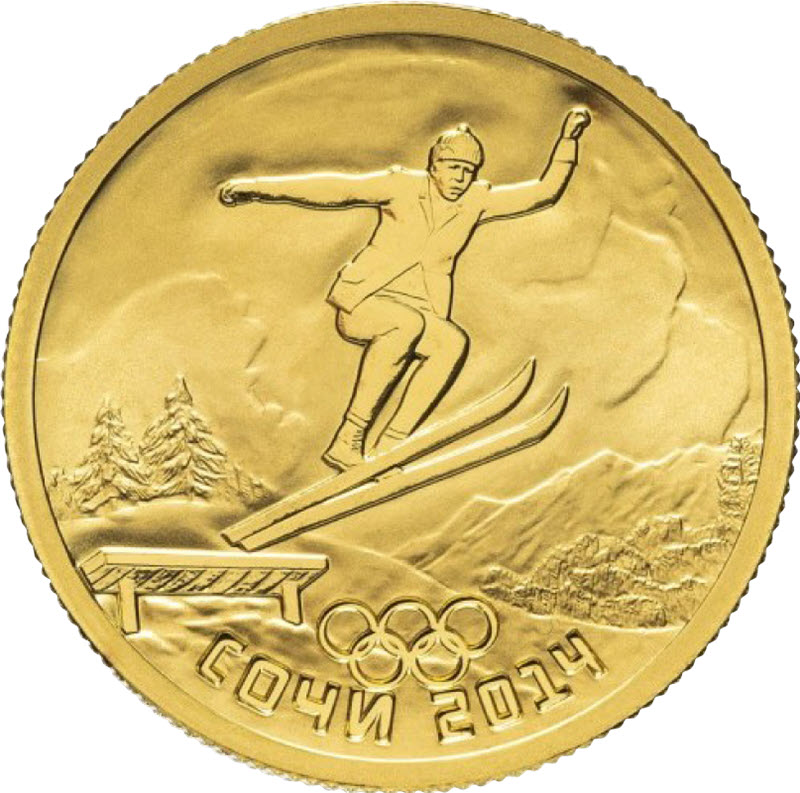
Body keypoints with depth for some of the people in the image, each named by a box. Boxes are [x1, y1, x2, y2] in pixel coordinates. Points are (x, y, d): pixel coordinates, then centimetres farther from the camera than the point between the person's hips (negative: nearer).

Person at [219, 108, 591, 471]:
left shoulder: (478, 200, 6)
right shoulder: (403, 186, -5)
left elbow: (544, 191, 12)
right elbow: (337, 188, -14)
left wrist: (567, 139, 2)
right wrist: (259, 187, -22)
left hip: (418, 315, 4)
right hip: (362, 304, -4)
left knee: (454, 340, -29)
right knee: (408, 323, -38)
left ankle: (387, 449, -29)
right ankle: (348, 440, -32)